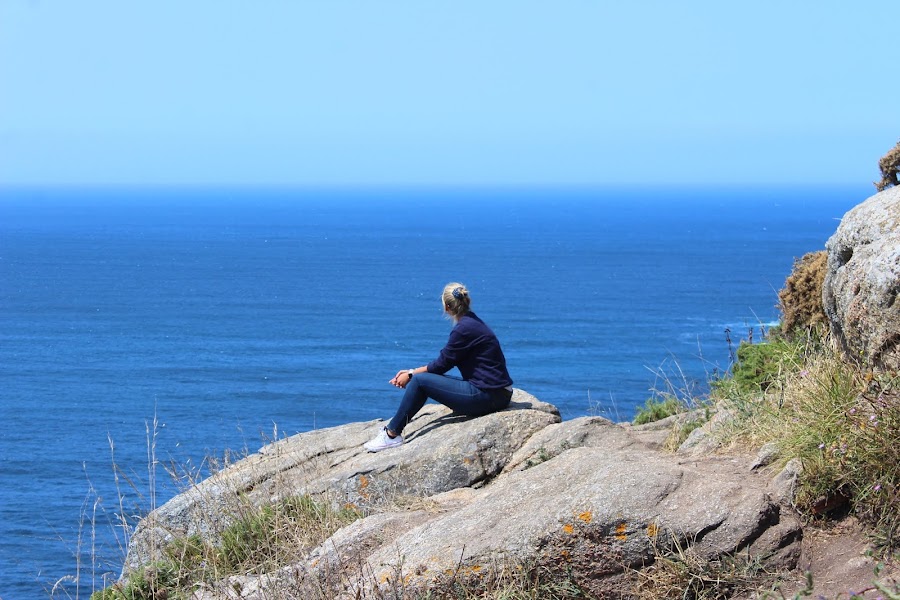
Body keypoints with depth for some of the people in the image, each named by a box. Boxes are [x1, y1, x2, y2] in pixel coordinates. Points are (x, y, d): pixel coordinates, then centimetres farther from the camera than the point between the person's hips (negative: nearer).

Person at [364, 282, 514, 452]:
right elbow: (444, 361, 19)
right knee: (430, 378, 19)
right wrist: (412, 372, 17)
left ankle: (392, 434, 4)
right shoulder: (472, 322, 14)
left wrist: (411, 375, 6)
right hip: (497, 394, 10)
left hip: (486, 396, -10)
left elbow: (442, 363, -8)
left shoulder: (464, 329, -16)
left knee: (419, 381, -6)